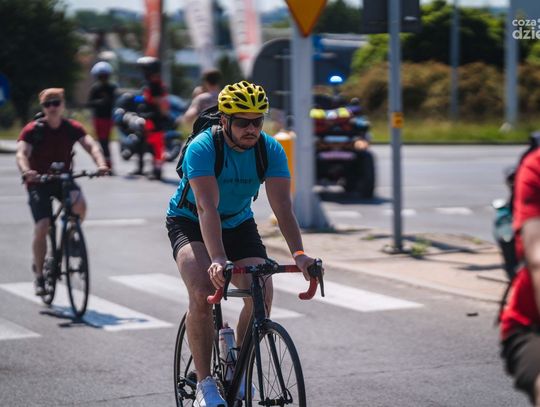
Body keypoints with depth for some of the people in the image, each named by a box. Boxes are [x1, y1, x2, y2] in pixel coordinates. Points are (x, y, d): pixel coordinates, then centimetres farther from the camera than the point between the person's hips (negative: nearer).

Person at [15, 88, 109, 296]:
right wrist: (26, 171, -48)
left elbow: (91, 145, -18)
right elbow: (21, 153, -26)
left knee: (80, 203, -30)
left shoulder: (72, 128, -6)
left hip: (63, 179, 2)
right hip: (39, 181, -2)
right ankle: (39, 275, 2)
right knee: (42, 228, -14)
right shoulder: (33, 129, -13)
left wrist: (101, 164, -40)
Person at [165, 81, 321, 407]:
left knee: (262, 293, -18)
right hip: (190, 223, -4)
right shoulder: (202, 148, -29)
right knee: (202, 293, -28)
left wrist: (299, 254, -42)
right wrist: (218, 259, -54)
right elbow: (206, 208, -40)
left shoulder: (271, 150, -18)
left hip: (239, 224, 4)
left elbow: (283, 206, -26)